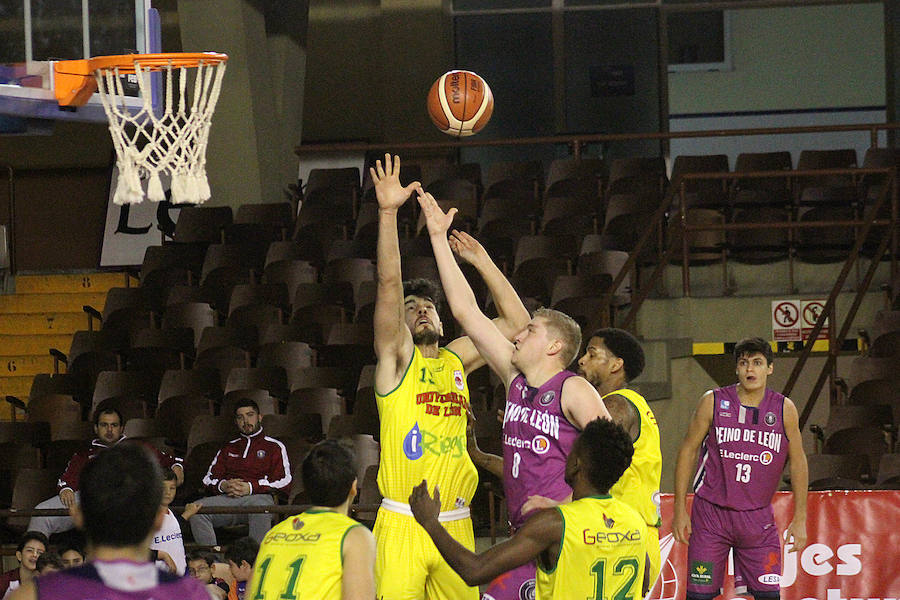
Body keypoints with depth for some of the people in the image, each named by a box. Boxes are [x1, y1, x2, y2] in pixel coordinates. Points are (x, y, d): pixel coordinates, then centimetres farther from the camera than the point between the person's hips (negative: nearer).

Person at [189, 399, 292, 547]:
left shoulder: (274, 447, 19)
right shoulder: (229, 448, 31)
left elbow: (284, 483, 5)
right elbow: (208, 479, 23)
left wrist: (250, 487, -9)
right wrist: (223, 485, -3)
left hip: (258, 496, -4)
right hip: (228, 498, 4)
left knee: (260, 507, -42)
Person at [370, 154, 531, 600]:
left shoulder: (456, 359, 15)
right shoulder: (397, 358, 3)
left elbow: (516, 321, 20)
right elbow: (389, 285, -10)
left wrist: (481, 261, 15)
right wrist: (388, 212, -20)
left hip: (456, 524, 5)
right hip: (402, 524, -5)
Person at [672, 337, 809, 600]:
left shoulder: (784, 410, 1)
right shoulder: (713, 402, -3)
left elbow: (797, 462, 9)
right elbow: (688, 450, 4)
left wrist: (800, 519, 7)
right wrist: (680, 509, 1)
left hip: (758, 518, 1)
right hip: (710, 512, -1)